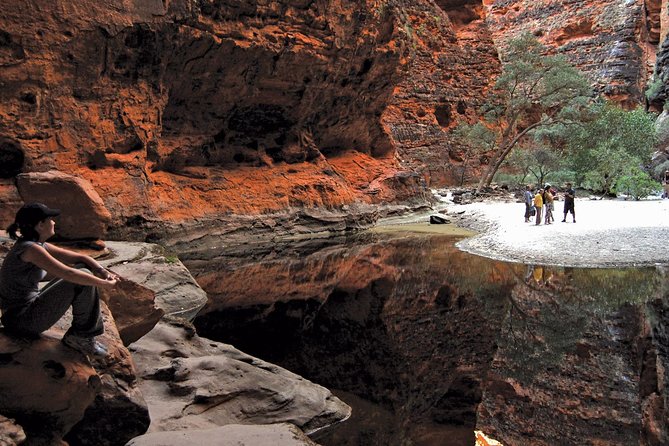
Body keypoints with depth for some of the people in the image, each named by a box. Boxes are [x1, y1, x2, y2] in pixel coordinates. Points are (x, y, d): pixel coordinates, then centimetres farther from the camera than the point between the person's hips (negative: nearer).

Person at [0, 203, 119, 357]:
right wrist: (104, 284, -19)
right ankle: (80, 336, -1)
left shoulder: (39, 246, 7)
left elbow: (81, 258, 6)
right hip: (23, 320, -9)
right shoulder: (30, 249, -21)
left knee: (84, 276, 7)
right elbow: (68, 274, -29)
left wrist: (103, 272, -12)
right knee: (82, 281, -17)